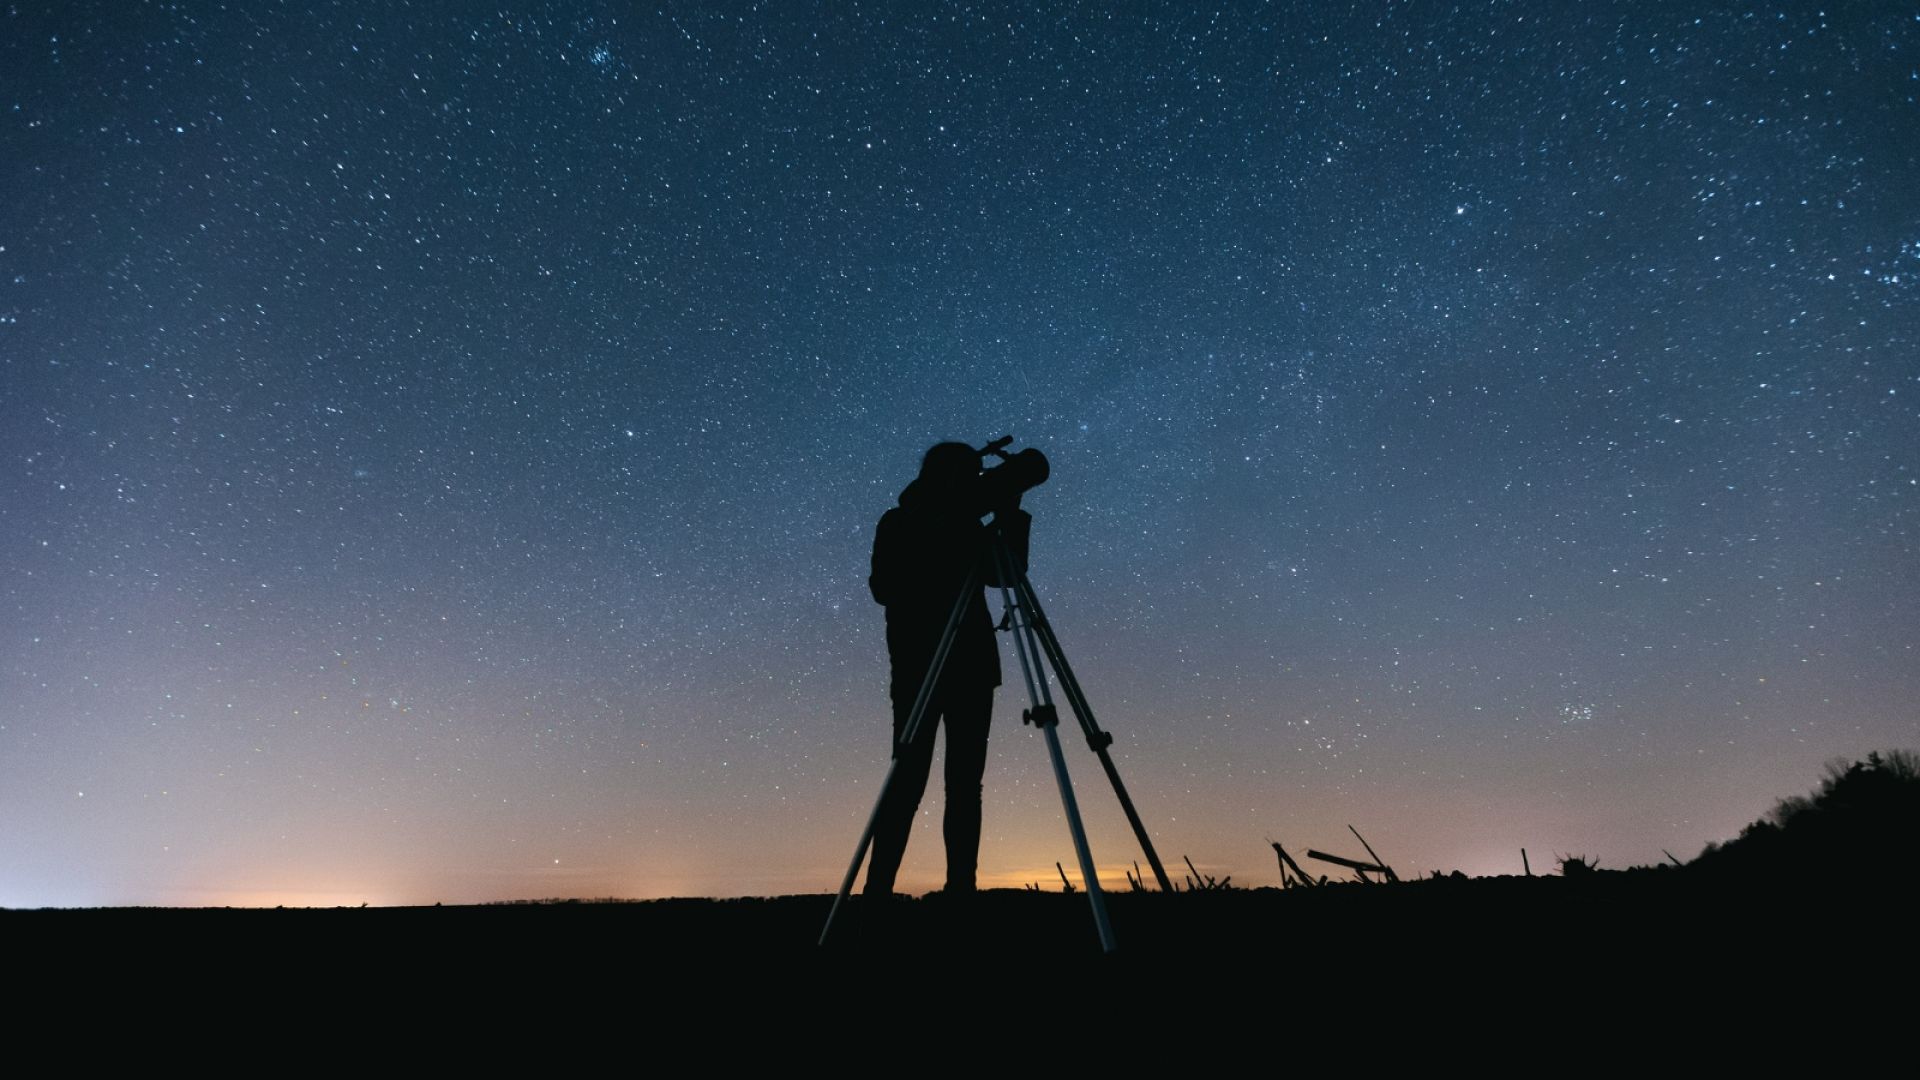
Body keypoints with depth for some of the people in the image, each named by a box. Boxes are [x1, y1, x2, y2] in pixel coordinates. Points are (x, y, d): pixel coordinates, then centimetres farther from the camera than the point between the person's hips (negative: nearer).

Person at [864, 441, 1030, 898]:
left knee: (965, 785, 2)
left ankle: (961, 887, 4)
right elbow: (884, 587, -9)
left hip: (971, 666, 5)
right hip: (919, 667, -5)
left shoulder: (968, 527, 15)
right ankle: (878, 888, -4)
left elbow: (1008, 573, 10)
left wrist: (1010, 517, 0)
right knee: (909, 781, -8)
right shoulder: (899, 525, 3)